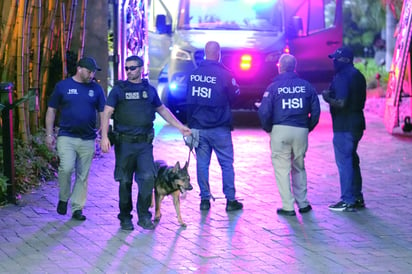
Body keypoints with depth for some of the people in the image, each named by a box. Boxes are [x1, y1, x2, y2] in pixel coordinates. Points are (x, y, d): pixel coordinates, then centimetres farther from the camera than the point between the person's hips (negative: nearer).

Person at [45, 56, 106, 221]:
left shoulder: (96, 88, 6)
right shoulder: (63, 86, 1)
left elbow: (103, 112, 10)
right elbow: (51, 110, 7)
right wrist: (49, 134, 2)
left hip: (88, 139, 3)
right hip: (67, 136, -3)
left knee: (83, 176, 5)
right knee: (66, 168, -20)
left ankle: (77, 208, 14)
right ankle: (63, 199, 2)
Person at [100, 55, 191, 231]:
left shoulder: (149, 90, 11)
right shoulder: (119, 89, 2)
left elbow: (162, 110, 25)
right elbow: (107, 113, -4)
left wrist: (180, 127, 22)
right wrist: (104, 136, -17)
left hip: (145, 143, 2)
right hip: (124, 143, -2)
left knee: (148, 178, -10)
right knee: (125, 182, 3)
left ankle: (144, 216, 3)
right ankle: (125, 218, 15)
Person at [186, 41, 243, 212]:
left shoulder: (193, 74, 1)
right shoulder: (224, 74, -12)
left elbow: (189, 99, 8)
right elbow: (235, 95, -3)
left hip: (198, 126, 4)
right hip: (219, 127, -3)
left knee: (202, 163, 8)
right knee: (226, 163, 4)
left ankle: (204, 199, 9)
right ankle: (230, 200, 4)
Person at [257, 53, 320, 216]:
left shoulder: (274, 87, -3)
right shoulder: (306, 86, 5)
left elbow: (264, 112, -9)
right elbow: (316, 111, 4)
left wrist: (268, 128, 7)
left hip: (280, 130, -3)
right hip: (301, 131, 3)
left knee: (282, 168, 3)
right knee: (299, 167, 18)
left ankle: (288, 207, 0)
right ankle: (302, 203, 20)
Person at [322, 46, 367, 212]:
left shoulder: (342, 77, -16)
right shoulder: (358, 76, 14)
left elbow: (341, 103, -25)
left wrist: (327, 98, -8)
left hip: (344, 126, -10)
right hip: (357, 124, 10)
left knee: (344, 162, -6)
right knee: (352, 160, 17)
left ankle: (348, 201, -5)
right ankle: (357, 198, 23)